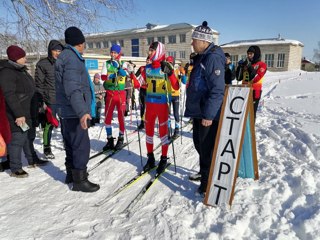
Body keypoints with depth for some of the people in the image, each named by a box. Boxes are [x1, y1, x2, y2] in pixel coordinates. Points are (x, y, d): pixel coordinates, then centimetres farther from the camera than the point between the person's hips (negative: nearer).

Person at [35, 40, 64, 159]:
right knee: (49, 124, 2)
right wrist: (41, 101, -8)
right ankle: (47, 148, 17)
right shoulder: (42, 64, -1)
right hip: (50, 100, -3)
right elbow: (39, 84, -2)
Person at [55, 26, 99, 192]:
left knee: (71, 144, 18)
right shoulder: (72, 58, -15)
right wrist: (82, 111, -34)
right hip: (74, 112, -11)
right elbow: (73, 88, -26)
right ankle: (79, 180, 4)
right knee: (81, 145, -5)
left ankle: (72, 174, 32)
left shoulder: (65, 56, 18)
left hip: (66, 111, 11)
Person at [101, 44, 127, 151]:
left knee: (121, 116, 2)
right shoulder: (106, 63, 5)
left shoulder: (123, 64, 4)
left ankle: (121, 139, 17)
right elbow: (102, 77, -6)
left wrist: (118, 66, -31)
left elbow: (125, 74, -15)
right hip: (110, 93, 1)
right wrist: (110, 76, -25)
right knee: (108, 117, 2)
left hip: (121, 93, -1)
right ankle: (109, 140, 14)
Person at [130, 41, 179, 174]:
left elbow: (176, 87, -16)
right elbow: (138, 84, 7)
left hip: (162, 104, -5)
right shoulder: (147, 68, 4)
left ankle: (163, 159, 20)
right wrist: (132, 75, -8)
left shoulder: (166, 67, -9)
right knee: (148, 130, 11)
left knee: (163, 131, 5)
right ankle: (150, 158, 27)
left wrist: (170, 73, -29)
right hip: (149, 104, 5)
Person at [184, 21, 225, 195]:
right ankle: (204, 173, 41)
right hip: (198, 112, 10)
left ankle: (208, 185, 14)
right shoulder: (201, 58, 15)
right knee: (199, 144, 21)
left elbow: (217, 90, -24)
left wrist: (209, 114, -25)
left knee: (207, 150, -1)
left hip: (208, 115, -10)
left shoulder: (213, 58, -17)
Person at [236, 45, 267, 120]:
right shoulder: (245, 64, 12)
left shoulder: (262, 65, -3)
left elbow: (256, 78, -18)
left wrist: (249, 66, -19)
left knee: (252, 112, -1)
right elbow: (239, 78, 10)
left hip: (254, 91, -5)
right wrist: (240, 67, -3)